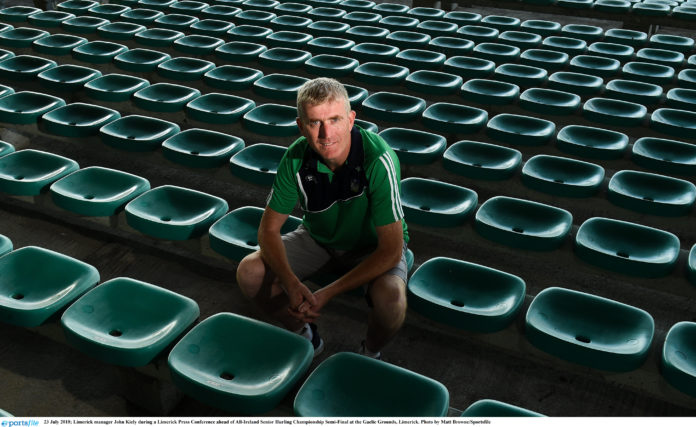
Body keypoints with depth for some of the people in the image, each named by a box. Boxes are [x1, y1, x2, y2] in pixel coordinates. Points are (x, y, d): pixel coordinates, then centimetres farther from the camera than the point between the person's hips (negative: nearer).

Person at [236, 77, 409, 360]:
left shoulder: (378, 160, -32)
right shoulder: (297, 157, -20)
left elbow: (391, 249, -30)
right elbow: (269, 228, -12)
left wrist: (327, 294, -33)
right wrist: (292, 284, -31)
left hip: (373, 246, -3)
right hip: (318, 237, 4)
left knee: (391, 299, -35)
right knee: (250, 273, -17)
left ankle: (371, 352, 3)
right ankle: (304, 336, 12)